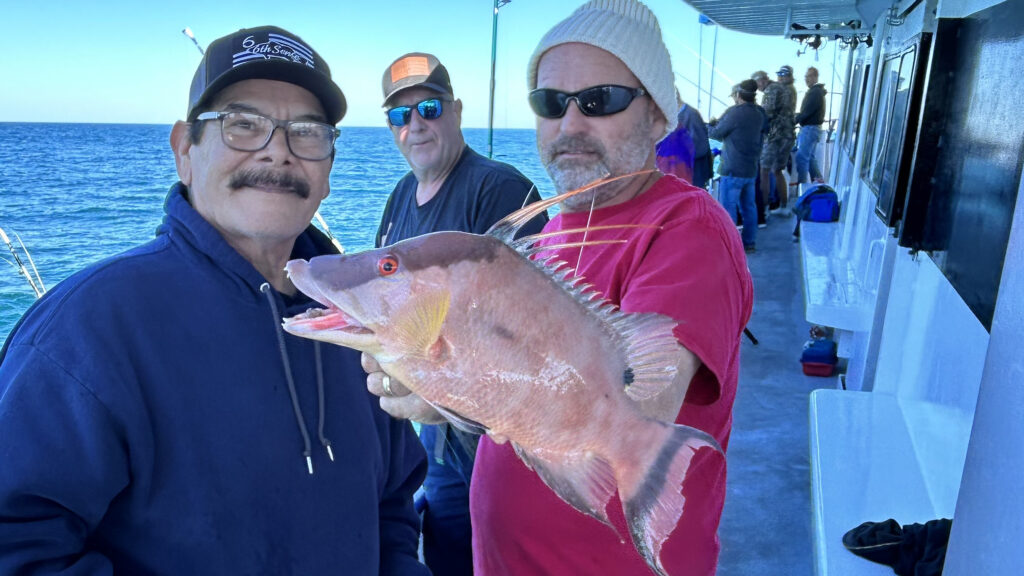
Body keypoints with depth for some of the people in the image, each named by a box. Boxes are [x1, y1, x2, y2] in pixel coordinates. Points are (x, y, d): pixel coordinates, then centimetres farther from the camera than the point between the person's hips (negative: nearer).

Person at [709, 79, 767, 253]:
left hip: (733, 169, -8)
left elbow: (717, 133, -6)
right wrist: (717, 123, 18)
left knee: (727, 207, -2)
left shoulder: (734, 112, -15)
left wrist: (710, 127, 15)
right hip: (751, 168, 8)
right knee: (749, 206, 13)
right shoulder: (759, 113, 9)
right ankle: (750, 242, 20)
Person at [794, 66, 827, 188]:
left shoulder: (815, 92, -16)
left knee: (802, 157, -10)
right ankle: (818, 180, 21)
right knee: (810, 157, 15)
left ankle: (801, 184, -8)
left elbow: (806, 111, -20)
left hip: (810, 128, -10)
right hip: (811, 128, 10)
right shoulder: (816, 91, 17)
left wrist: (794, 120, -11)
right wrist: (798, 118, 6)